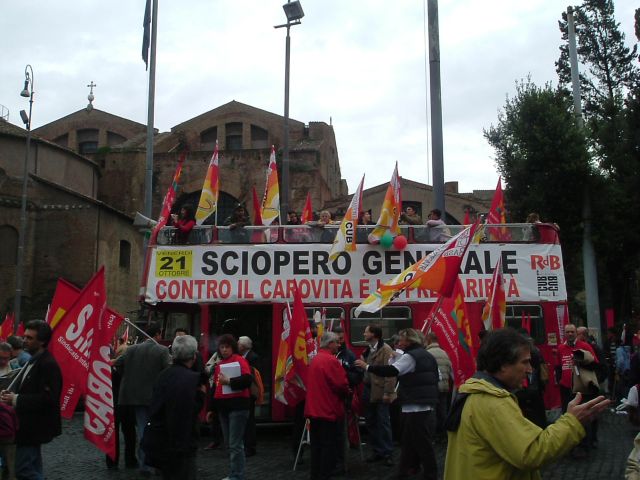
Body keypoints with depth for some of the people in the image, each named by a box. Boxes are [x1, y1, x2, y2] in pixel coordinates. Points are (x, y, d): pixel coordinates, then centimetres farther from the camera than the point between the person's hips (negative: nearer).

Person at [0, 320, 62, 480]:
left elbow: (47, 398, -26)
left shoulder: (48, 364, -19)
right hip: (28, 425, 10)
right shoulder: (33, 360, 12)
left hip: (33, 427, -10)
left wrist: (16, 400, -22)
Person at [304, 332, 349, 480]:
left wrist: (343, 390, 13)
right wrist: (346, 392, 3)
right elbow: (342, 384, -19)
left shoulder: (315, 359, 11)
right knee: (328, 446, 0)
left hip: (314, 409, 8)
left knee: (316, 445, 14)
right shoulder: (331, 360, -16)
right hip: (329, 410, -8)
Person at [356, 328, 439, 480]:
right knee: (424, 442, 14)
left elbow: (391, 371, -21)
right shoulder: (427, 356, 17)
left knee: (421, 443, -3)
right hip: (428, 406, 10)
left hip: (416, 408, -10)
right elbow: (435, 378, 22)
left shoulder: (410, 356, -10)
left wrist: (367, 367, -16)